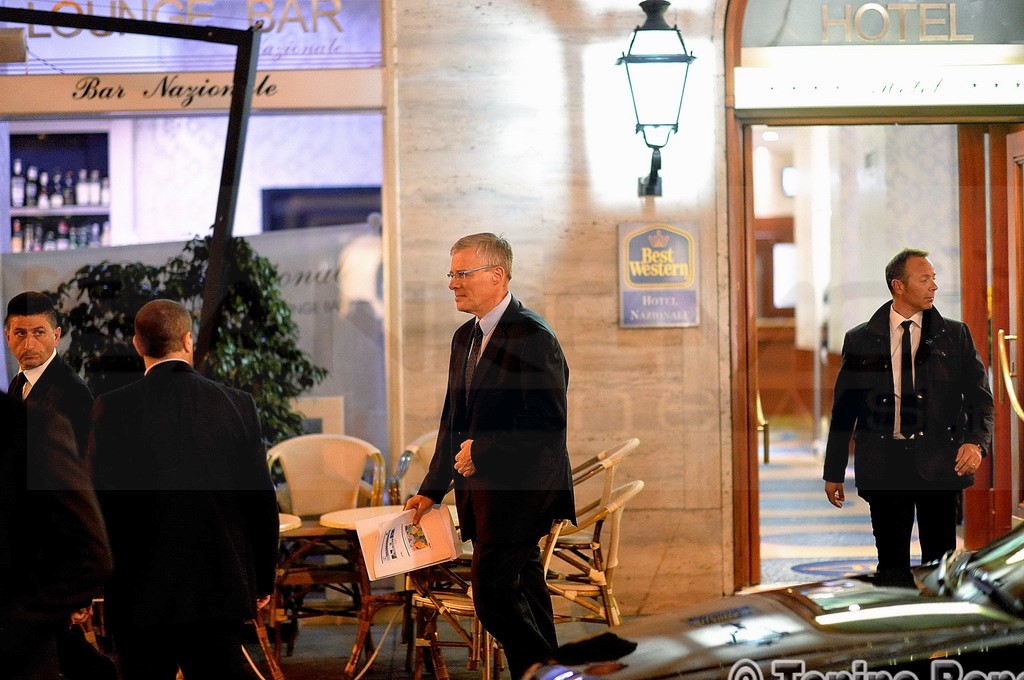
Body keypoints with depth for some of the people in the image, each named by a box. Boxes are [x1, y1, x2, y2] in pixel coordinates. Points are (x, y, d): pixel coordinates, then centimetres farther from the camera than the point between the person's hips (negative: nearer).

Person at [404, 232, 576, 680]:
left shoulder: (533, 337, -14)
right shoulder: (465, 338, 15)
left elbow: (547, 421, -20)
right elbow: (454, 421, 20)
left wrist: (483, 451, -18)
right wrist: (432, 489, 15)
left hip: (518, 488, -9)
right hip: (486, 489, 9)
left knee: (491, 593, -12)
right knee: (524, 593, 12)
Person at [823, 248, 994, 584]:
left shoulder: (955, 336, 7)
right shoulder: (860, 340, 7)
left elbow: (980, 398, 6)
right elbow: (844, 408, 10)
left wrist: (976, 442, -14)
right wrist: (834, 472, 8)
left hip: (938, 465, 0)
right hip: (884, 465, 0)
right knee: (891, 565, 4)